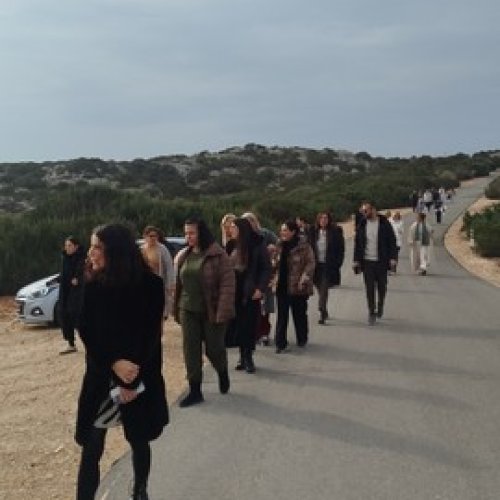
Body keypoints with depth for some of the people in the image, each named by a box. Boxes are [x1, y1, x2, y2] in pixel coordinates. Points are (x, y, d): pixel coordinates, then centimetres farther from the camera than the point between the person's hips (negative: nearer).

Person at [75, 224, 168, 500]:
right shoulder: (93, 285, -1)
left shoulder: (150, 285, -10)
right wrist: (114, 363, -18)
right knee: (91, 446, -2)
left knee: (139, 441, 12)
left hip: (142, 377, -1)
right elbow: (86, 331, -4)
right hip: (101, 376, 2)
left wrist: (132, 380, -14)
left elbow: (151, 334, -10)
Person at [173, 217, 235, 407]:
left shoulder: (218, 255, -12)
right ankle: (195, 390, 12)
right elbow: (178, 284, 14)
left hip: (211, 311, -5)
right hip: (188, 311, 5)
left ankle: (223, 374, 37)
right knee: (190, 350, 3)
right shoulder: (183, 256, 7)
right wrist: (177, 309, 11)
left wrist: (223, 312, -20)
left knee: (213, 348, 6)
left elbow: (227, 284, -15)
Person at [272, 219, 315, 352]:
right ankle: (280, 343, 8)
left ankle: (302, 339, 29)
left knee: (299, 314, 11)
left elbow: (310, 264, -10)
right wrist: (274, 278, 7)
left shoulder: (304, 247, -8)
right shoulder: (279, 246, 9)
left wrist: (304, 280, -18)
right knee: (281, 316, 3)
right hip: (281, 286, 4)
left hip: (297, 287, -4)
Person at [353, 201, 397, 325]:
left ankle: (380, 306, 34)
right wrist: (356, 260, 0)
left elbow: (392, 241, -3)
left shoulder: (384, 224, -3)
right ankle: (371, 312, 8)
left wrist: (392, 258, -11)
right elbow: (357, 244, 7)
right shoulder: (362, 225, 5)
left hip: (381, 261, -1)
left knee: (382, 286, 8)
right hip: (367, 261, 1)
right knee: (369, 288, -1)